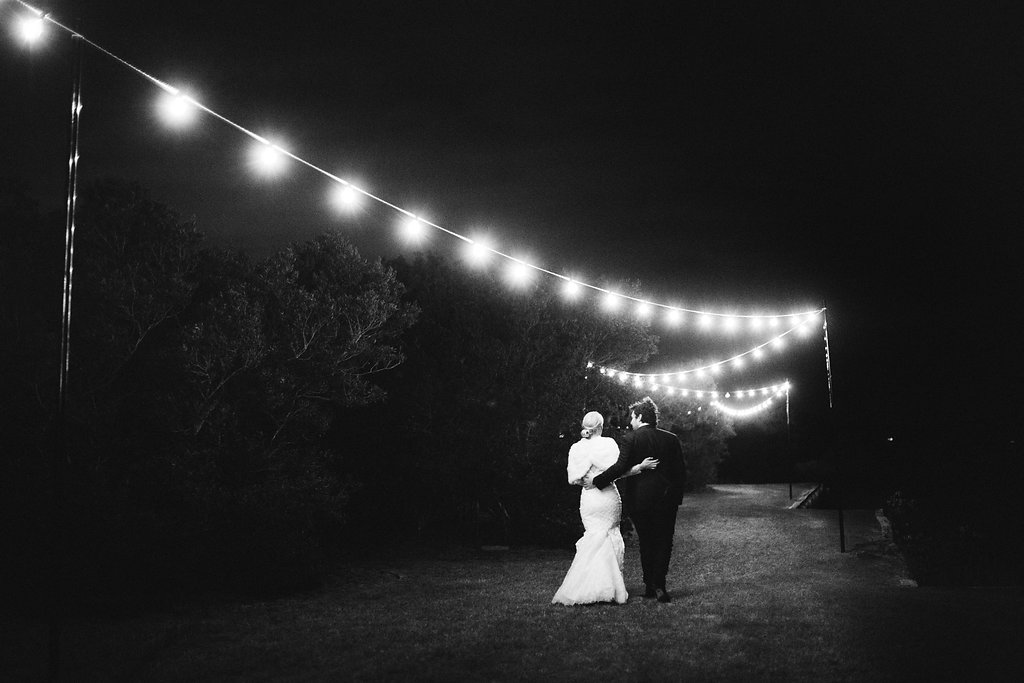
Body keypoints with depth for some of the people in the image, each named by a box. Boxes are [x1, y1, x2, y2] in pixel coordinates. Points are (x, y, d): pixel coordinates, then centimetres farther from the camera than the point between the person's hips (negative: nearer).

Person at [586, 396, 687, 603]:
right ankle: (659, 585, -6)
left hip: (639, 498, -1)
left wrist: (596, 481, -8)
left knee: (646, 543, 11)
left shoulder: (631, 438, -7)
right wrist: (677, 497, 13)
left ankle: (650, 586, 14)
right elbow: (681, 470, 4)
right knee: (664, 542, 6)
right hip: (666, 499, 2)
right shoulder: (671, 439, 3)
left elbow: (620, 467, -16)